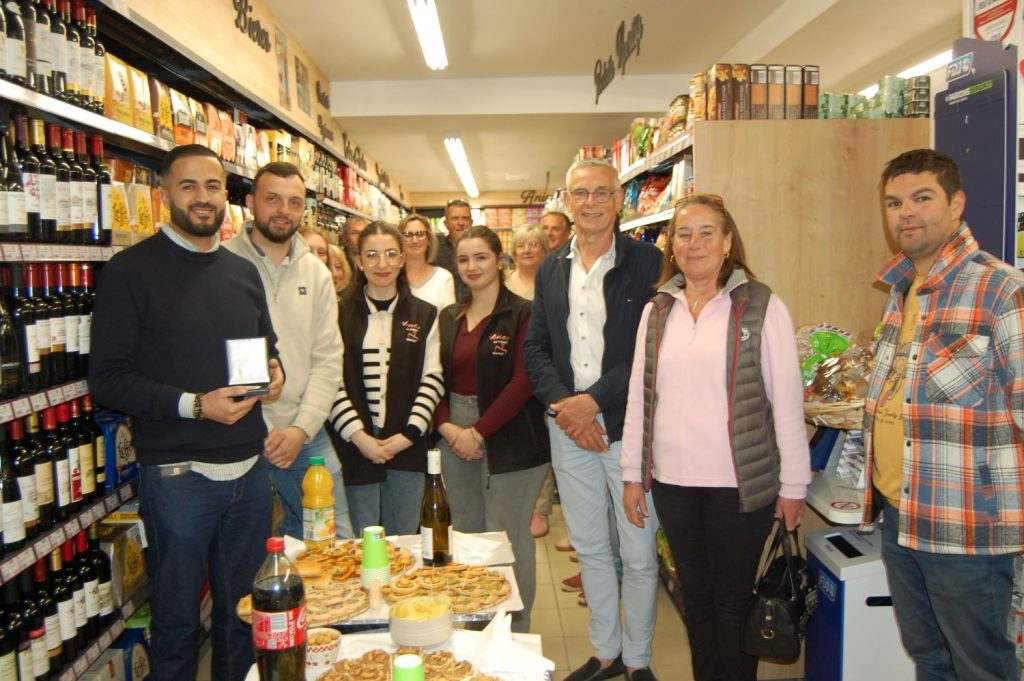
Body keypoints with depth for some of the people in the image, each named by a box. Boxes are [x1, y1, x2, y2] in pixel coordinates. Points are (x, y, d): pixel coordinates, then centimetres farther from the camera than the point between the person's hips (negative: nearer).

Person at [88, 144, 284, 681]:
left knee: (243, 615, 17)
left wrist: (274, 372, 1)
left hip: (250, 469, 5)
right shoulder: (131, 270, -7)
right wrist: (194, 405, -21)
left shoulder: (243, 272, 11)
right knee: (177, 621, 11)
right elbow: (107, 378, -11)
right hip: (178, 475, -5)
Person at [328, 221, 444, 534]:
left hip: (408, 449, 1)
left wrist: (409, 434, -7)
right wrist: (359, 437, -11)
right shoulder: (341, 315, 3)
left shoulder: (424, 315, 8)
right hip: (356, 448, -1)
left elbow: (432, 379, 3)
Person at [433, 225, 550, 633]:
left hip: (508, 440, -5)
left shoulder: (521, 314, -6)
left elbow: (523, 381, -14)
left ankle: (515, 636, 17)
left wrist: (479, 432, -15)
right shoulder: (448, 318, 13)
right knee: (465, 535, 12)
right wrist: (447, 428, -6)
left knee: (507, 539, -1)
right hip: (455, 438, 6)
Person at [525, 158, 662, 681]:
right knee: (589, 548, 17)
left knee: (638, 554, 8)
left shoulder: (647, 263, -6)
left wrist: (595, 400, -16)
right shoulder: (551, 269, 9)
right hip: (568, 429, 5)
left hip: (628, 426, -4)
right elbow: (535, 348, 8)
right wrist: (563, 404, -7)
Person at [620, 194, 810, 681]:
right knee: (694, 592, 17)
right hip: (672, 481, 4)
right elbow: (639, 397, 8)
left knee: (732, 599, 9)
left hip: (740, 484, -4)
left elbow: (787, 402, -6)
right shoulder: (656, 311, 6)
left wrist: (793, 485, -5)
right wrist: (632, 473, 8)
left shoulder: (761, 307, -6)